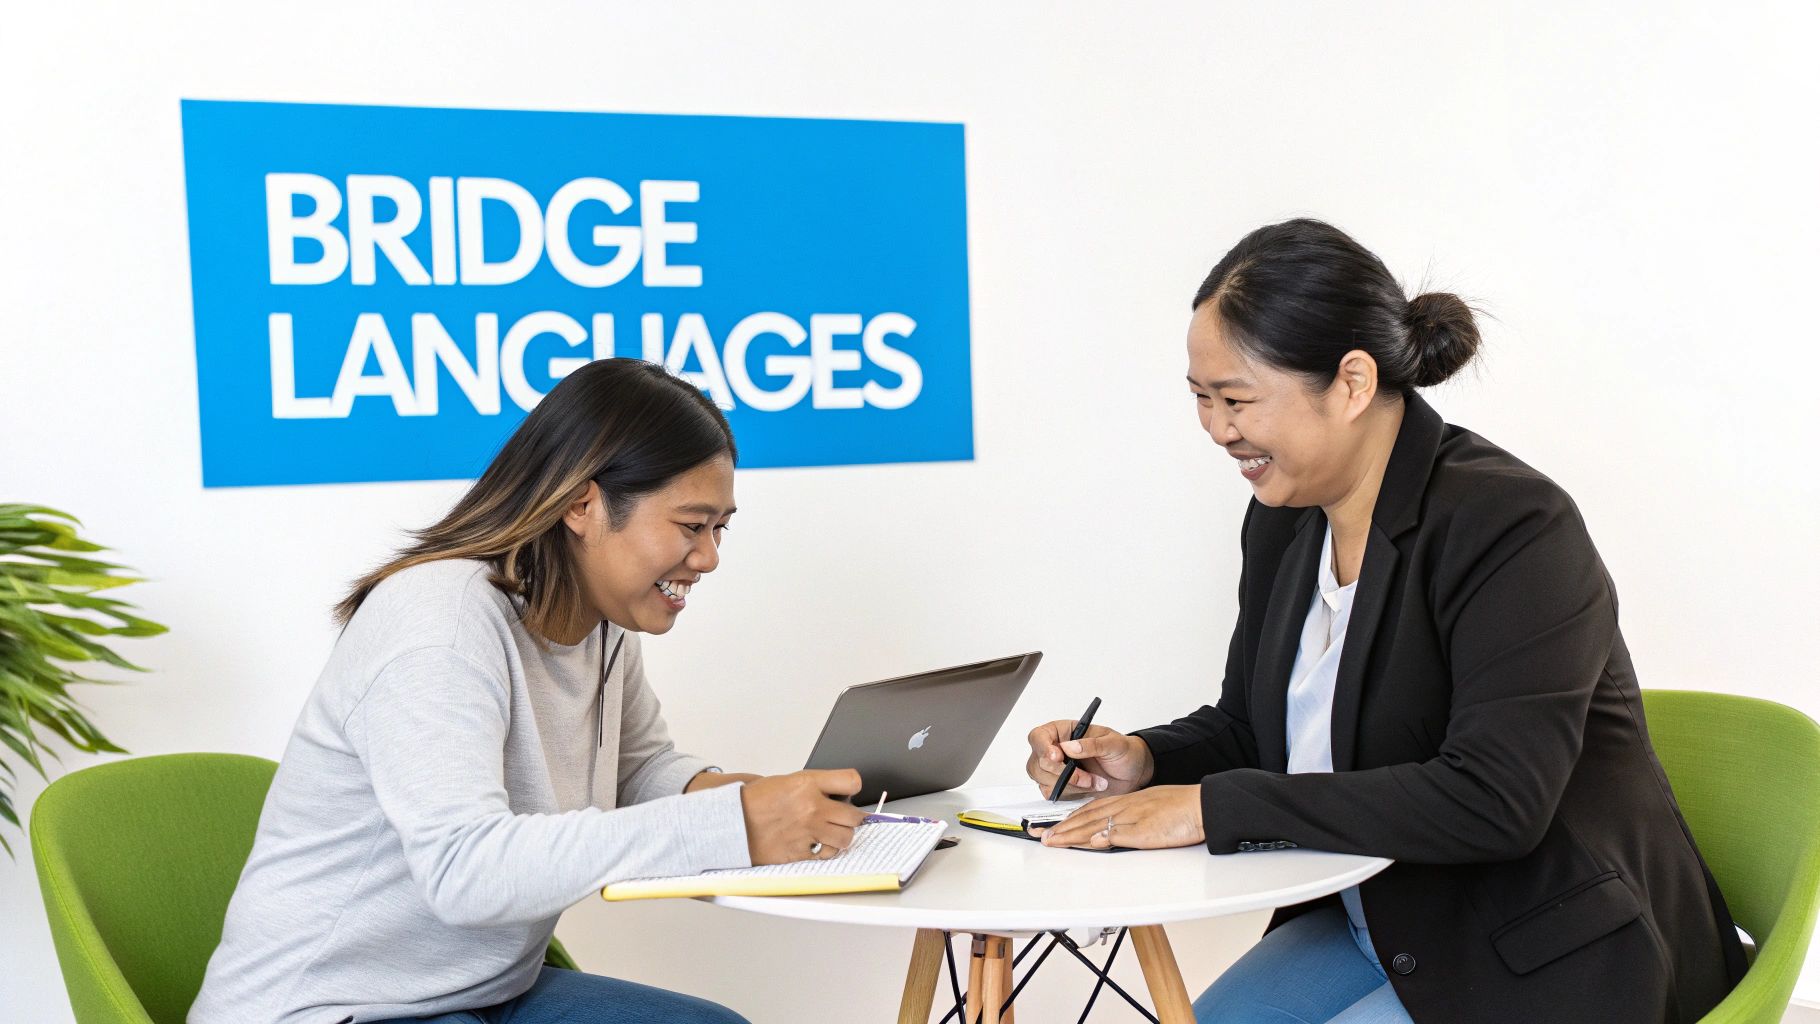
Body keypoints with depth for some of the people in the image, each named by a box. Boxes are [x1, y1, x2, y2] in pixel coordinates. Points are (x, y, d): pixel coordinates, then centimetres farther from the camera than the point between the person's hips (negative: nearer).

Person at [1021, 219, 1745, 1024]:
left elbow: (1492, 801, -30)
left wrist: (1215, 805, -30)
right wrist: (1147, 762, -9)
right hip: (1376, 923, 8)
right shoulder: (1283, 521, 3)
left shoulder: (1512, 527, -22)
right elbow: (1249, 724, 14)